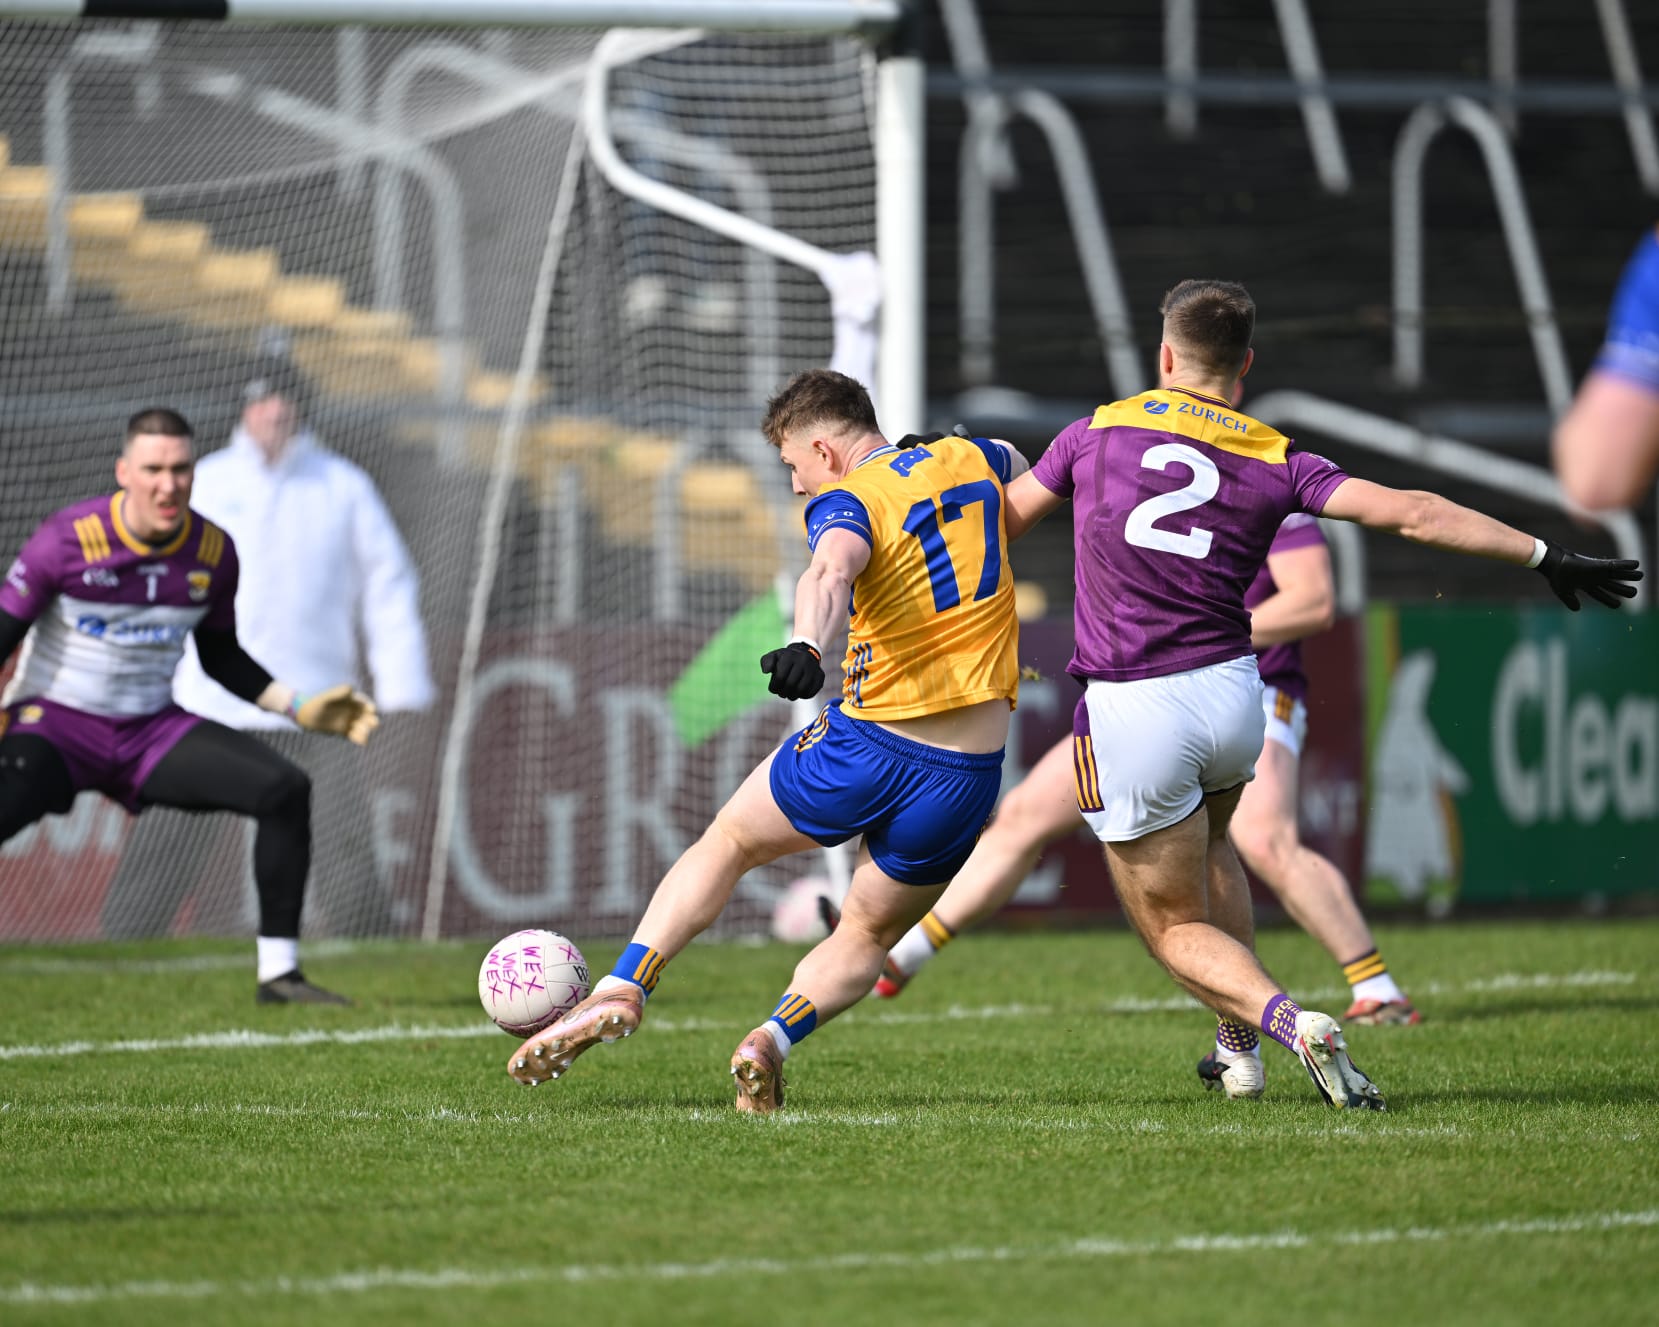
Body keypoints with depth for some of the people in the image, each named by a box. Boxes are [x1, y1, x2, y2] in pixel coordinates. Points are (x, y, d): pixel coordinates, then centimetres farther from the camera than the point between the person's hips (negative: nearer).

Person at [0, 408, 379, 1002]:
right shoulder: (69, 538, -15)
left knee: (285, 789, -9)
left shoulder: (214, 552, -1)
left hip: (151, 730, 5)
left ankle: (278, 970, 1)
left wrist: (300, 708, 7)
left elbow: (222, 657, 15)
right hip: (55, 721, -5)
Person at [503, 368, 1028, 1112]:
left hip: (867, 744, -4)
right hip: (969, 773, 4)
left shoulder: (847, 500, -7)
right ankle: (774, 1039, -7)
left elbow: (833, 569, -33)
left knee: (728, 841, 20)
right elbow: (1015, 466, 37)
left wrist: (805, 643, -49)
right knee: (868, 936, 20)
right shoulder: (970, 459, 10)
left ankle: (623, 988, 4)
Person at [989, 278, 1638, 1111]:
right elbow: (1410, 513, -6)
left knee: (1176, 927, 9)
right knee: (1208, 845, 35)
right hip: (1231, 697, 3)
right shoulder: (1274, 461, 1)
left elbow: (1002, 521, 14)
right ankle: (1239, 1043, 31)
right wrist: (1546, 558, -1)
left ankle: (1286, 1019, -19)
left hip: (1128, 714, -3)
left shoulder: (1098, 433, 2)